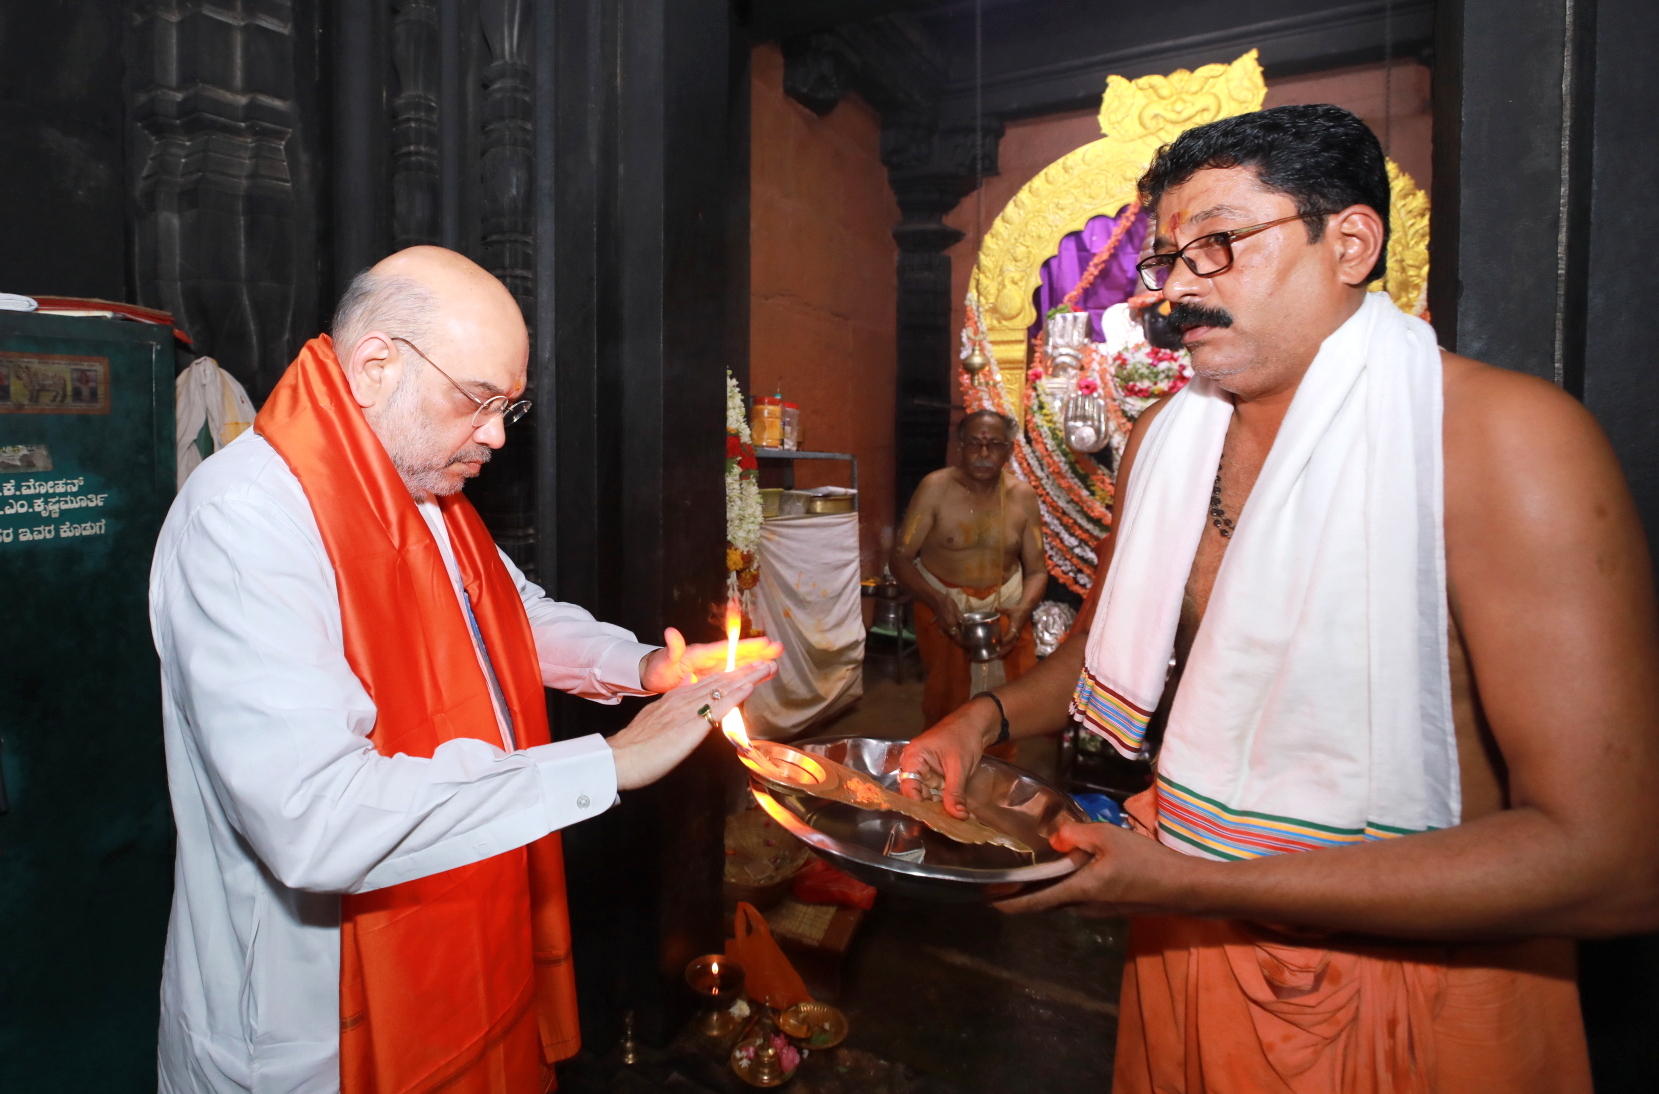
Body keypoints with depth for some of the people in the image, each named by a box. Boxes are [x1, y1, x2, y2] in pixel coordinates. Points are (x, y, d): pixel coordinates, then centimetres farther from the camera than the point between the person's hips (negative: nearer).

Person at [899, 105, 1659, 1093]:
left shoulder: (1511, 443, -21)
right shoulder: (1168, 435, -1)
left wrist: (1196, 882, -27)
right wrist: (988, 716, -5)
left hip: (1413, 993, -5)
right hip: (1184, 946, 6)